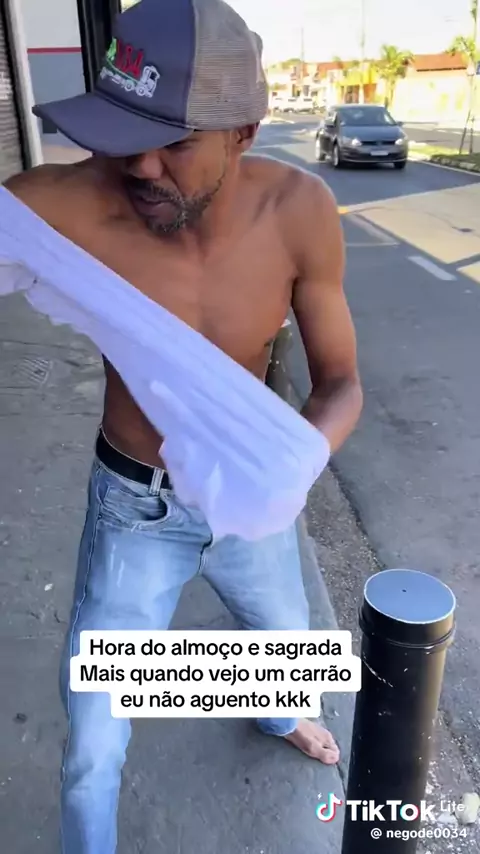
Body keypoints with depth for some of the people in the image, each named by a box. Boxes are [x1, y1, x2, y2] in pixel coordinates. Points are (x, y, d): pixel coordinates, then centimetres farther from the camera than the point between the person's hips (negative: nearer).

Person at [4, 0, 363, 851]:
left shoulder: (299, 209, -22)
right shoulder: (73, 204, -29)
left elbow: (341, 382, -14)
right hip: (136, 509, -2)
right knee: (93, 749, 9)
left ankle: (276, 715, 72)